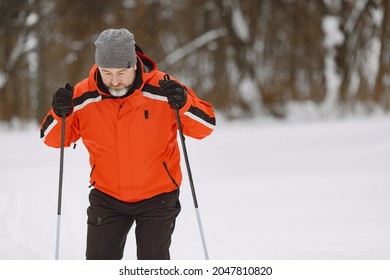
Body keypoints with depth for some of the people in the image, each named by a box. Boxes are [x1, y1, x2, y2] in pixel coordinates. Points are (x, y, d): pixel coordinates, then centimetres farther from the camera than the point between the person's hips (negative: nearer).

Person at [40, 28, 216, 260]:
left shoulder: (161, 90, -16)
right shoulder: (84, 97, -11)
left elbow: (206, 125, -11)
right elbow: (52, 138, 0)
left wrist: (183, 103, -31)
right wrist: (59, 113, -21)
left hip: (157, 197, -2)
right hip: (107, 198, 2)